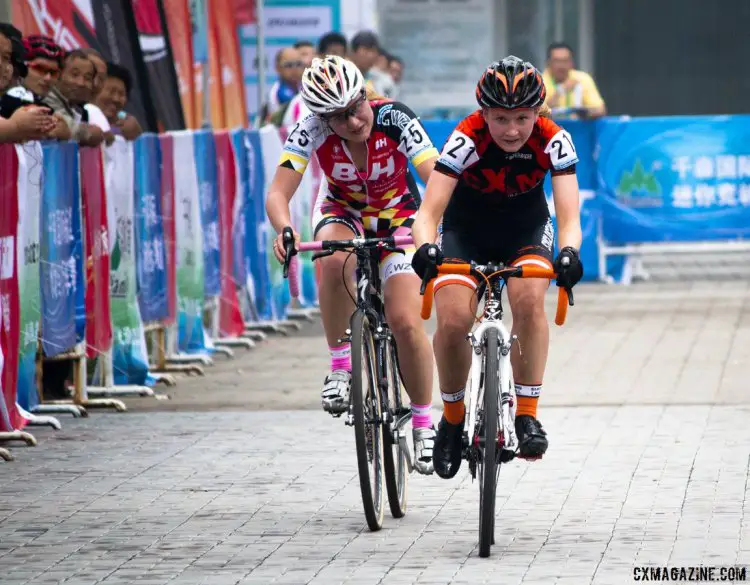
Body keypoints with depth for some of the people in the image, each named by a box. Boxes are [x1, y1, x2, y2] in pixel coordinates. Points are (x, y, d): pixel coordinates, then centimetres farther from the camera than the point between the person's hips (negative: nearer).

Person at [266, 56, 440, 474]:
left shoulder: (394, 119, -29)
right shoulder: (312, 130, -26)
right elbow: (278, 193, -32)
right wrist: (284, 231, -54)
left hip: (399, 214, -1)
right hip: (342, 212, 1)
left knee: (406, 321, -16)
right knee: (334, 261, -37)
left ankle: (424, 424, 4)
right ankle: (341, 366, -20)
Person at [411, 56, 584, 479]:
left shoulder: (553, 141, -25)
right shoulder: (467, 139, -29)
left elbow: (570, 218, -29)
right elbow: (429, 211, -33)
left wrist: (569, 252, -51)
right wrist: (426, 247, -54)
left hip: (527, 231, 1)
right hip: (466, 233, 0)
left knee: (530, 299, -31)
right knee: (453, 321, -23)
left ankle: (527, 415, -21)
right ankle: (453, 419, 1)